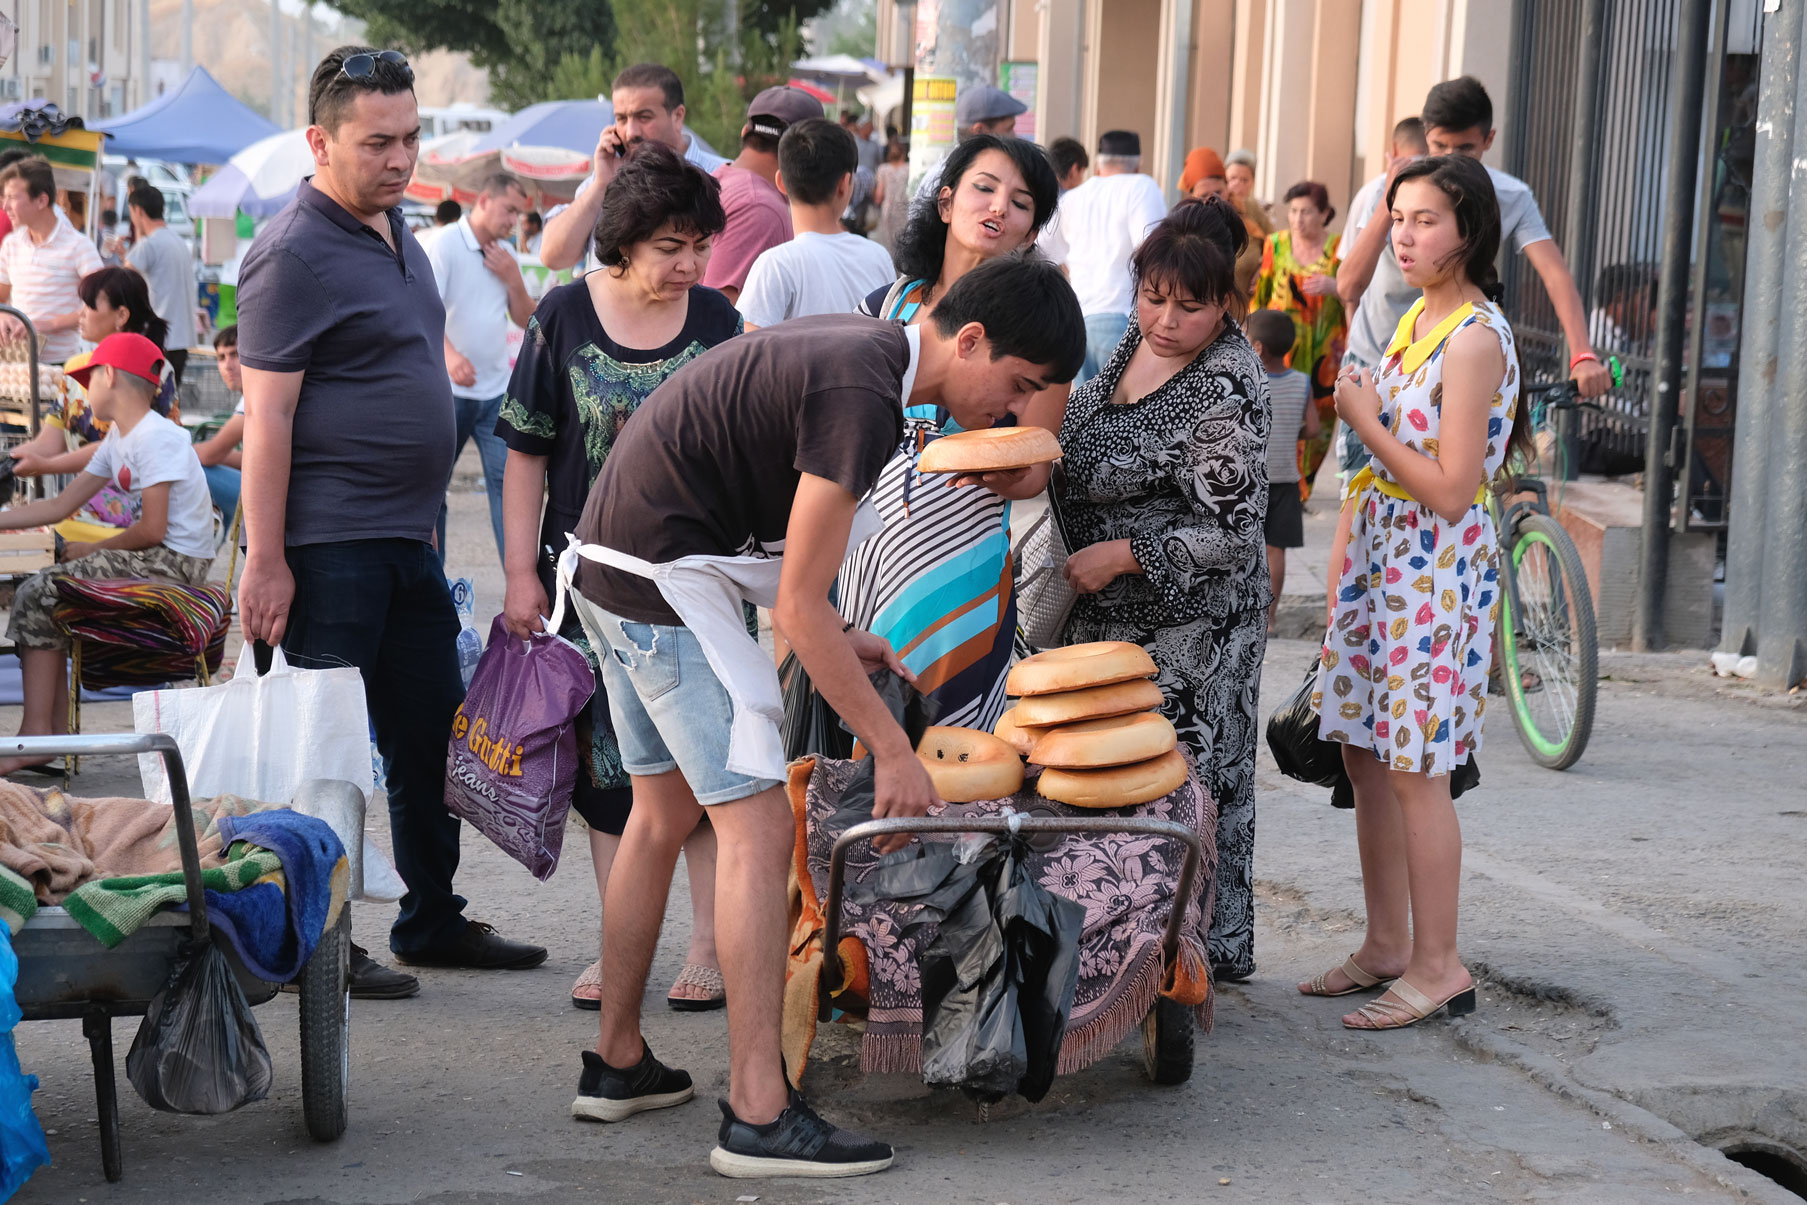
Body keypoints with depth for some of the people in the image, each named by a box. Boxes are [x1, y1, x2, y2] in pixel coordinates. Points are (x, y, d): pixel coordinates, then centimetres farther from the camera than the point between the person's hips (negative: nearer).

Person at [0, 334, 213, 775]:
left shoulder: (155, 437, -15)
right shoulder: (118, 439, 16)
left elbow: (153, 529, -20)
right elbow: (60, 506, 18)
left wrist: (94, 551, -6)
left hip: (175, 561, -10)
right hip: (157, 559, 10)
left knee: (37, 596, -13)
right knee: (41, 592, 9)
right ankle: (54, 728, 7)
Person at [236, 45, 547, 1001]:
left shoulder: (393, 225, 13)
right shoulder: (295, 253, -14)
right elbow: (267, 417, -17)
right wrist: (264, 560, -21)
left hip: (407, 535, 9)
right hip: (330, 545, -9)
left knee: (433, 735, 15)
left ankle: (434, 922, 27)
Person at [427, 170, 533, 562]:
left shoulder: (506, 257, 12)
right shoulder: (445, 245, -7)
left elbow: (525, 320, 14)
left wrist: (514, 280, -4)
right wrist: (449, 354, -36)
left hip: (496, 390, 5)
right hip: (449, 389, -4)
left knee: (507, 480, -5)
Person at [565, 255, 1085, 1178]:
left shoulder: (857, 349, 10)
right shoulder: (862, 396, -21)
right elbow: (800, 607, -20)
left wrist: (835, 640, 15)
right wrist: (893, 750, -15)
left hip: (617, 565, 11)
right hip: (666, 577, -11)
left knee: (664, 815, 19)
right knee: (758, 827, -12)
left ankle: (616, 1061, 28)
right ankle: (758, 1115, -13)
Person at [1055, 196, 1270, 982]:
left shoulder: (1225, 392, -23)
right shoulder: (1142, 336, 3)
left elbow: (1233, 533, -23)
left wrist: (1118, 555, -20)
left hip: (1187, 626, -9)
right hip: (1112, 614, 9)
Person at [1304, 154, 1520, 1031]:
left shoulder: (1475, 336, -17)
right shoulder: (1417, 317, 11)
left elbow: (1451, 490, -20)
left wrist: (1363, 420, -14)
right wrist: (1348, 547, 16)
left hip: (1436, 567, -9)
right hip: (1382, 555, 9)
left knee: (1414, 770, -6)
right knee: (1363, 754, 12)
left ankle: (1439, 967, 3)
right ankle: (1388, 946, 22)